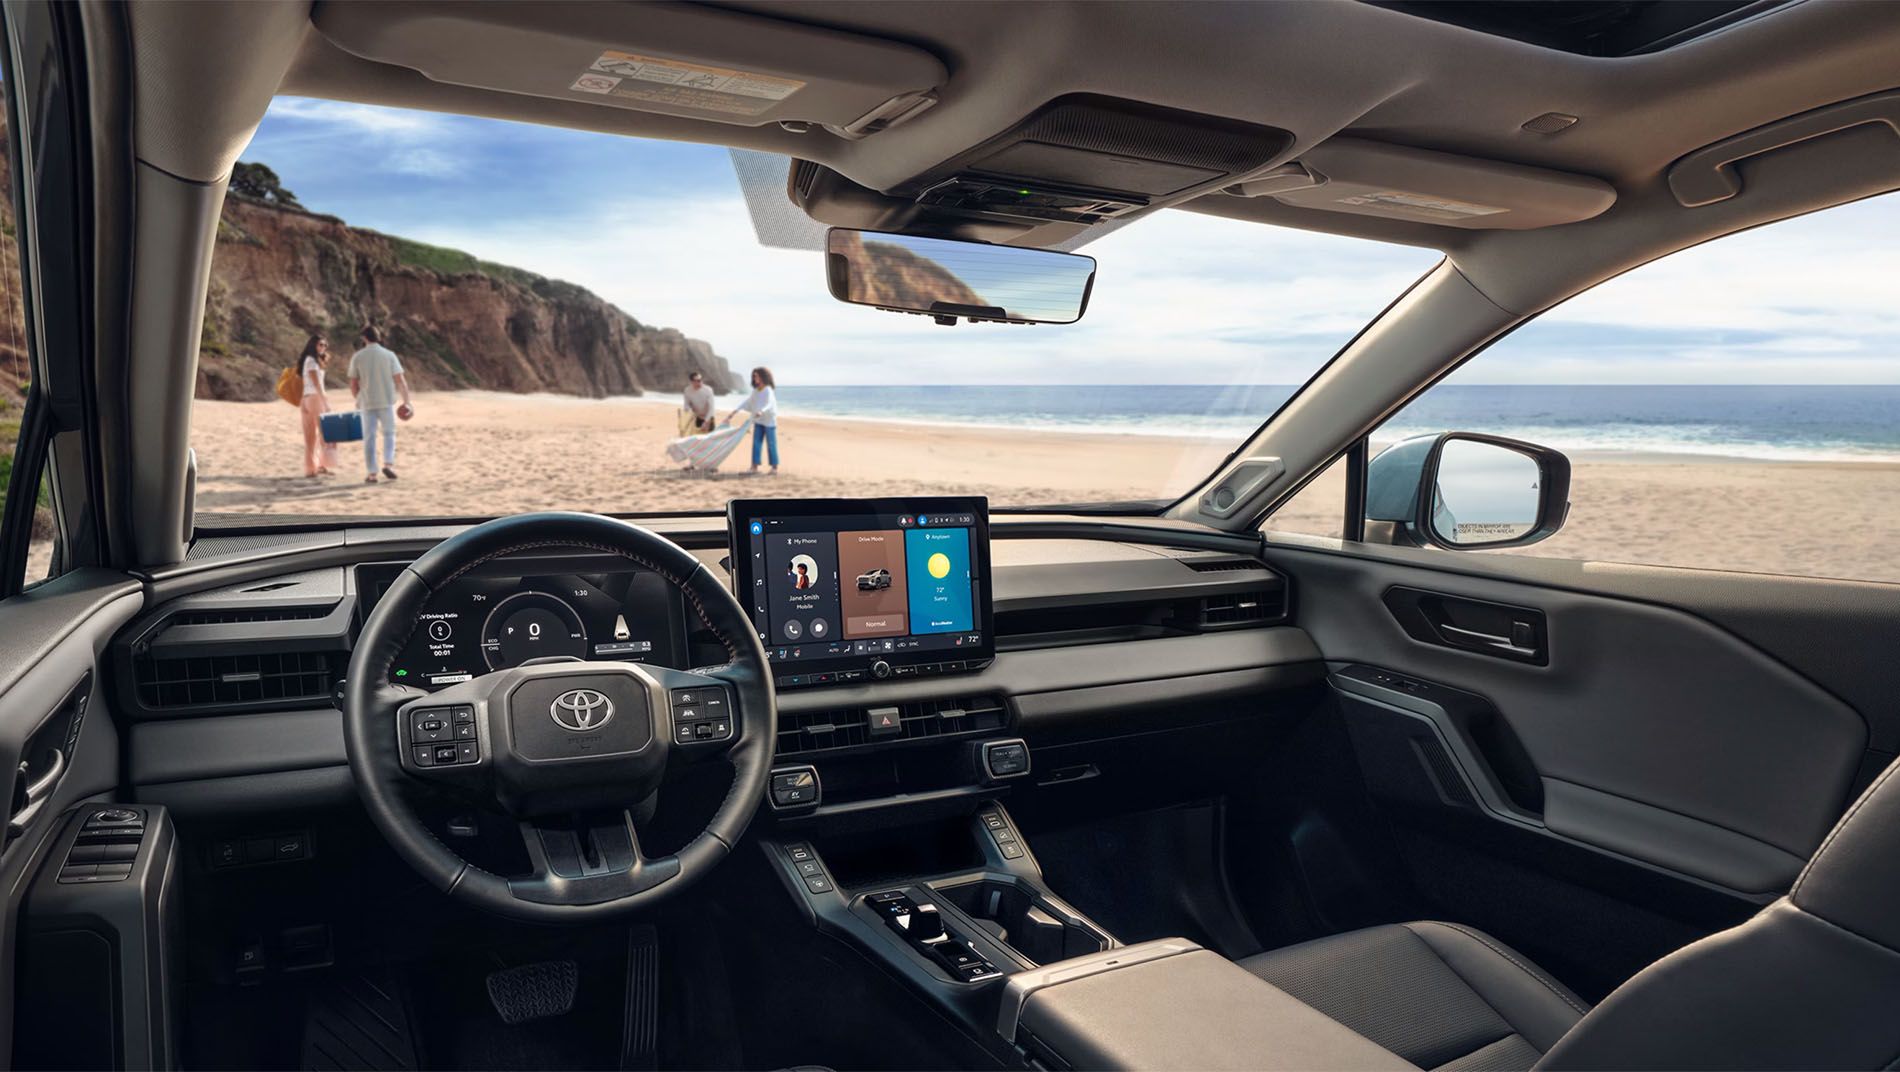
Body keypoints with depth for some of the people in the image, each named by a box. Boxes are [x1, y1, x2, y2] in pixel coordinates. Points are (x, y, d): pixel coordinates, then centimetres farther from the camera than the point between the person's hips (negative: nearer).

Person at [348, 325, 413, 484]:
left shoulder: (357, 357, 0)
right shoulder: (389, 355, -2)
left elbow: (353, 384, 4)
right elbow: (400, 380, -6)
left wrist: (358, 399, 21)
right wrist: (406, 401, 1)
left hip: (367, 403, 1)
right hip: (386, 401, -1)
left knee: (369, 437, 7)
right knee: (389, 433, 13)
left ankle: (372, 473, 6)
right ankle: (388, 464, -7)